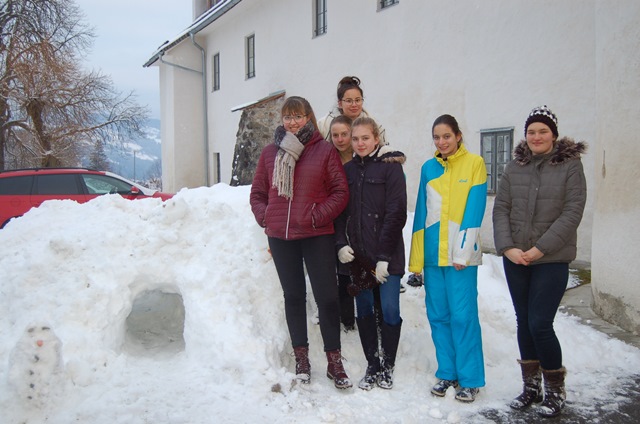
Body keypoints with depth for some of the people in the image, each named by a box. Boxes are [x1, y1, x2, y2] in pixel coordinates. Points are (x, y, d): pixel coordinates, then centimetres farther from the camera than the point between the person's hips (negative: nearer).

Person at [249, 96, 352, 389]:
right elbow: (257, 193, 14)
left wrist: (318, 216, -13)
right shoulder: (270, 153, 9)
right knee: (293, 296, 13)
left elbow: (340, 192, -4)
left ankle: (334, 361, 15)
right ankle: (301, 358, 27)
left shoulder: (324, 151, -1)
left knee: (327, 297, 0)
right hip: (280, 236, 3)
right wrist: (264, 217, -1)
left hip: (317, 236, -3)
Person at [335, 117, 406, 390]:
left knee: (390, 309, -2)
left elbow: (396, 213, -10)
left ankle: (387, 367, 17)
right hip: (358, 254, 5)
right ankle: (372, 366, 22)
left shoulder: (391, 166, -4)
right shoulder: (348, 169, 11)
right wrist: (341, 243, -5)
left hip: (387, 254, -4)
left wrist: (384, 256, -14)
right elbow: (341, 211, 10)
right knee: (364, 309, 9)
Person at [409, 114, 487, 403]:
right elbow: (421, 212, 10)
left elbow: (474, 209, -6)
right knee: (438, 315, 9)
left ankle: (470, 379, 12)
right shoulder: (428, 168, 11)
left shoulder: (474, 163, 0)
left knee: (463, 315, -2)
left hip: (460, 253, -4)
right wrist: (416, 258, 6)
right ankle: (446, 373, 23)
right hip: (432, 253, 4)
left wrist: (463, 251, -13)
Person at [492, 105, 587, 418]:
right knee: (524, 322, 11)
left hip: (551, 259, -4)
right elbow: (500, 209, 3)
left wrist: (541, 248, -15)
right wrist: (507, 247, -10)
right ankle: (531, 386, 26)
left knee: (540, 324, -7)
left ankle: (555, 390, 16)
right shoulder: (514, 167, 7)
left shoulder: (570, 165, -2)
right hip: (515, 259, 4)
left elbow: (572, 212, -9)